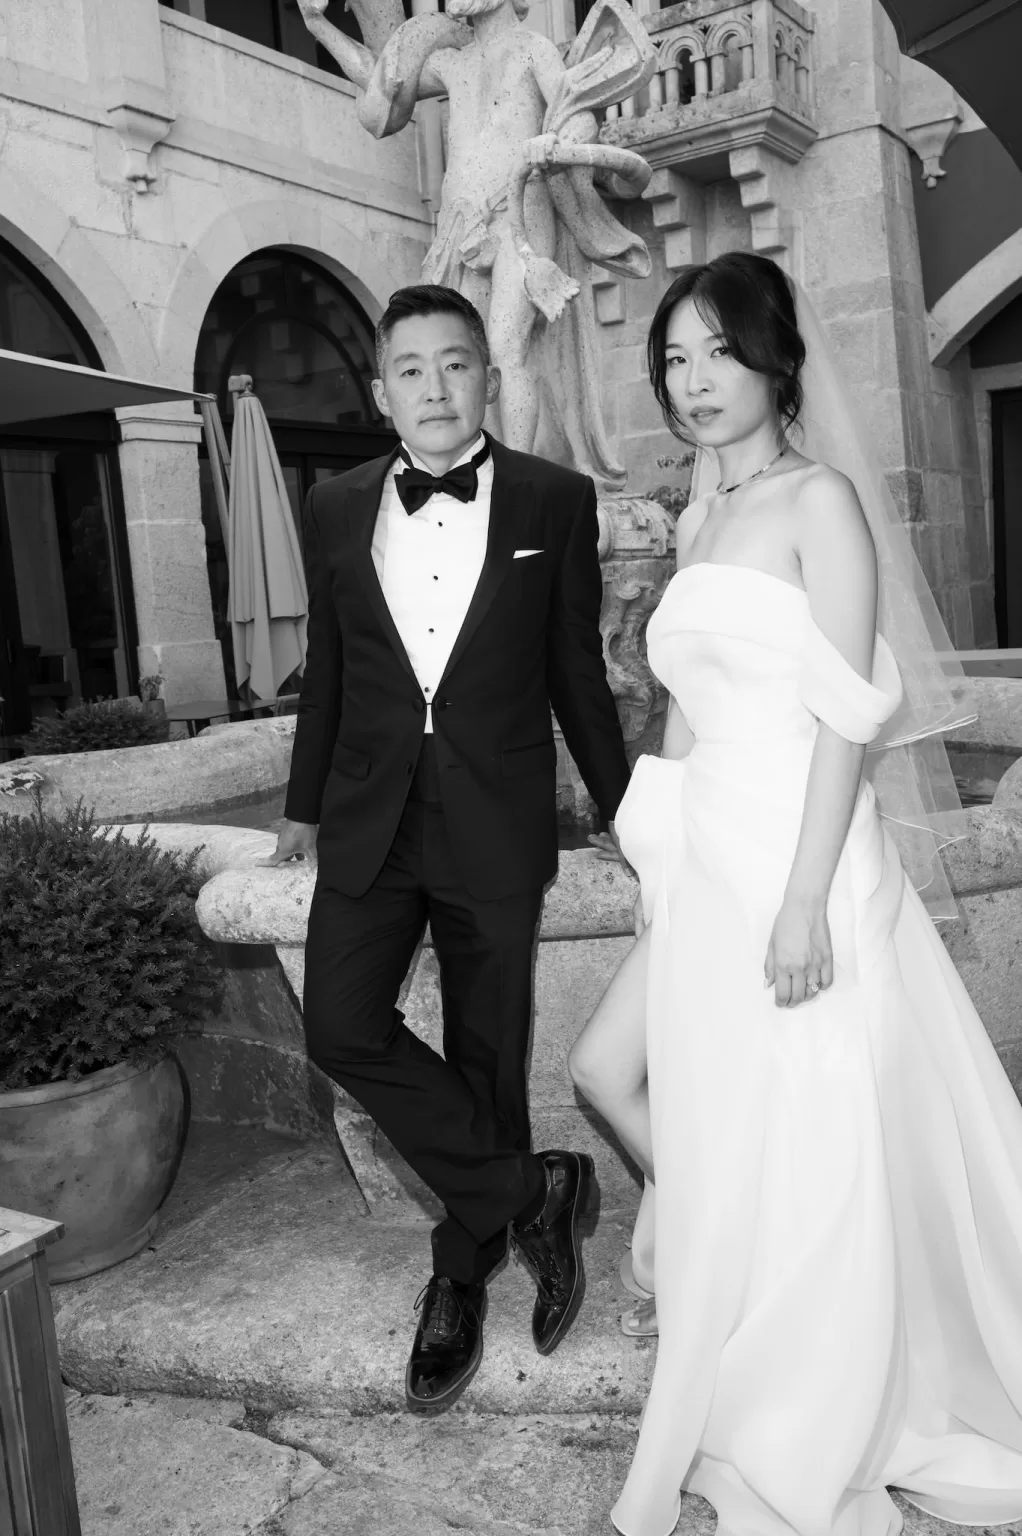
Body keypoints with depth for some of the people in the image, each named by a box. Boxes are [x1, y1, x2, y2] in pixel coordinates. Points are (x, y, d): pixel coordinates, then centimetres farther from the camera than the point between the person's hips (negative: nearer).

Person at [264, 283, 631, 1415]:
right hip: (370, 821, 3)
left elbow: (577, 674, 6)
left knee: (486, 1056, 7)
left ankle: (461, 1281, 28)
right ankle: (531, 1190, 8)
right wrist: (303, 805, 20)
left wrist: (620, 807, 11)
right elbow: (326, 672, 14)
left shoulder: (556, 502, -1)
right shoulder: (335, 510, 5)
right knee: (342, 1030, -10)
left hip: (495, 828, -2)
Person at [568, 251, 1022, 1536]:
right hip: (707, 865, 7)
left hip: (799, 861, -7)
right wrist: (661, 862, 16)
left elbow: (849, 716, -14)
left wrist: (806, 899, -20)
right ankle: (695, 1252, 38)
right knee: (608, 1069, 11)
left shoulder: (822, 499, -7)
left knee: (804, 1161, 3)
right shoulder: (696, 525, 14)